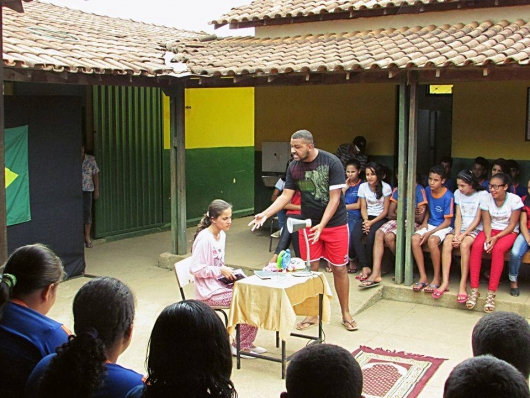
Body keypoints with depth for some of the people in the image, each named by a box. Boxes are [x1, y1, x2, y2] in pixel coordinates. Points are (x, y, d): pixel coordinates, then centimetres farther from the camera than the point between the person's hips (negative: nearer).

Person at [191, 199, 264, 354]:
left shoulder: (221, 234, 9)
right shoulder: (204, 238, -19)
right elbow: (195, 269, -21)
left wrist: (227, 272, 2)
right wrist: (220, 271, -19)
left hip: (221, 284, 9)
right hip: (210, 292, -9)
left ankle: (246, 343, 10)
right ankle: (239, 345, 0)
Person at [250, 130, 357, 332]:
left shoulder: (331, 162, -15)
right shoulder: (294, 167, -2)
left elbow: (334, 198, -17)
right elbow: (286, 195, 0)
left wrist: (321, 225, -25)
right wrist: (265, 214, -13)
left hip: (334, 224, -3)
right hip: (308, 224, 3)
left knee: (339, 269, 5)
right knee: (310, 269, 6)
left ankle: (346, 314, 21)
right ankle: (312, 314, 20)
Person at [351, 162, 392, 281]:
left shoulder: (385, 187, -4)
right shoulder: (363, 187, 6)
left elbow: (385, 211, -4)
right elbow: (363, 208, 6)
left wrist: (372, 222, -14)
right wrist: (366, 220, -13)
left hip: (380, 218, -3)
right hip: (367, 217, 3)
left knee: (371, 236, -32)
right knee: (354, 235, -26)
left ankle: (367, 266, -14)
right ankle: (365, 267, -26)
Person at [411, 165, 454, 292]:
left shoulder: (448, 196, -16)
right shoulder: (427, 190, 2)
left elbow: (447, 221, -13)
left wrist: (430, 233, -19)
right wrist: (425, 222, 1)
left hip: (444, 227, -5)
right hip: (430, 224, 6)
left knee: (432, 240, -36)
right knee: (415, 239, -25)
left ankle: (436, 278, -21)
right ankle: (423, 277, -20)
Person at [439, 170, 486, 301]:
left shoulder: (482, 195, -5)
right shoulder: (458, 193, 10)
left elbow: (477, 219, -8)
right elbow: (458, 216, 5)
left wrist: (463, 235, -16)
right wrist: (457, 234, -11)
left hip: (475, 229, -4)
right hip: (461, 227, 4)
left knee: (464, 244, -35)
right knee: (447, 242, -27)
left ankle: (463, 285, -31)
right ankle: (445, 282, -30)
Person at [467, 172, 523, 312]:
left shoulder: (515, 200, -12)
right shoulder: (486, 199, -3)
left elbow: (512, 225, -10)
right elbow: (487, 223, -3)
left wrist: (496, 238, -23)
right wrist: (488, 238, -22)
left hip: (508, 232, -3)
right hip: (491, 231, 3)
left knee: (498, 249, -35)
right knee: (476, 246, -29)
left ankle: (491, 293, -33)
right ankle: (474, 289, -28)